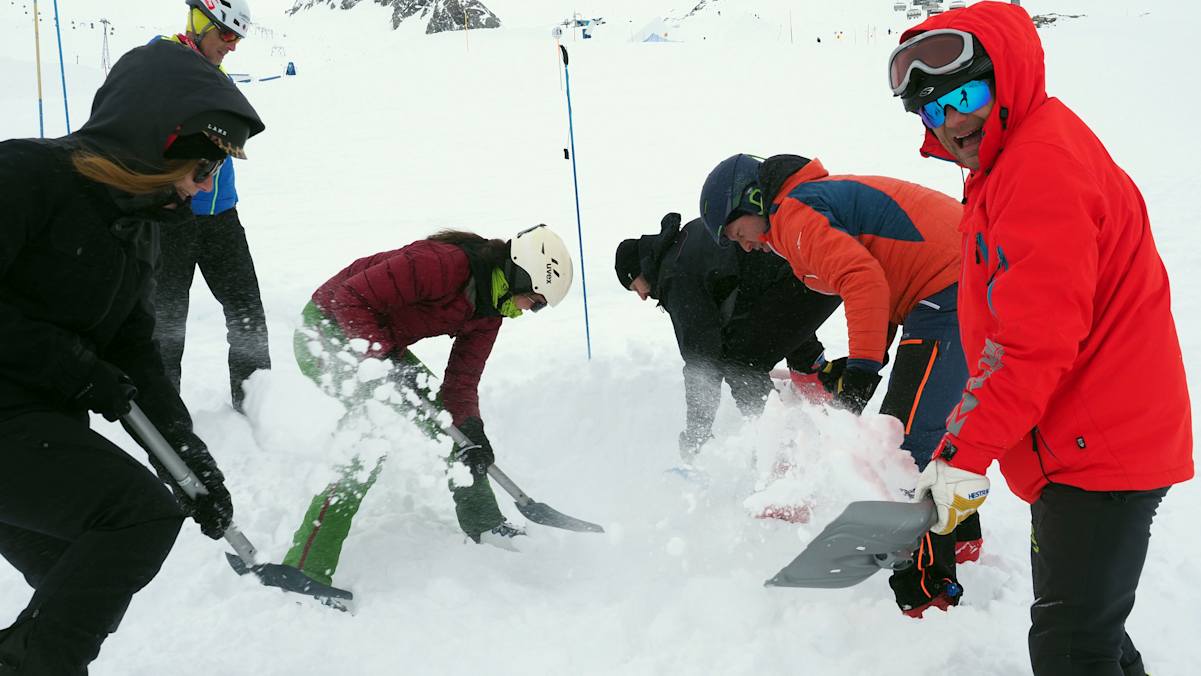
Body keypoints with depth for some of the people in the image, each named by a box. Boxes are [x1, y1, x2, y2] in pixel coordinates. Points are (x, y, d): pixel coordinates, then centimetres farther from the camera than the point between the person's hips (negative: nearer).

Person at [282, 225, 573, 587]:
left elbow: (462, 377, 1)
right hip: (328, 329, -9)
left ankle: (483, 522, 26)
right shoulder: (442, 263, -30)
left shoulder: (491, 307, -1)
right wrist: (385, 361, -31)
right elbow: (352, 297, -29)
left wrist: (471, 430, -14)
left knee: (438, 409, 8)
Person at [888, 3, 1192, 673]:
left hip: (1098, 450, -11)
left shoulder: (1041, 165, -20)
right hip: (1098, 442, 11)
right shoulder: (1011, 164, 13)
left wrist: (965, 453, -24)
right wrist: (972, 439, 23)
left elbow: (1034, 339, -26)